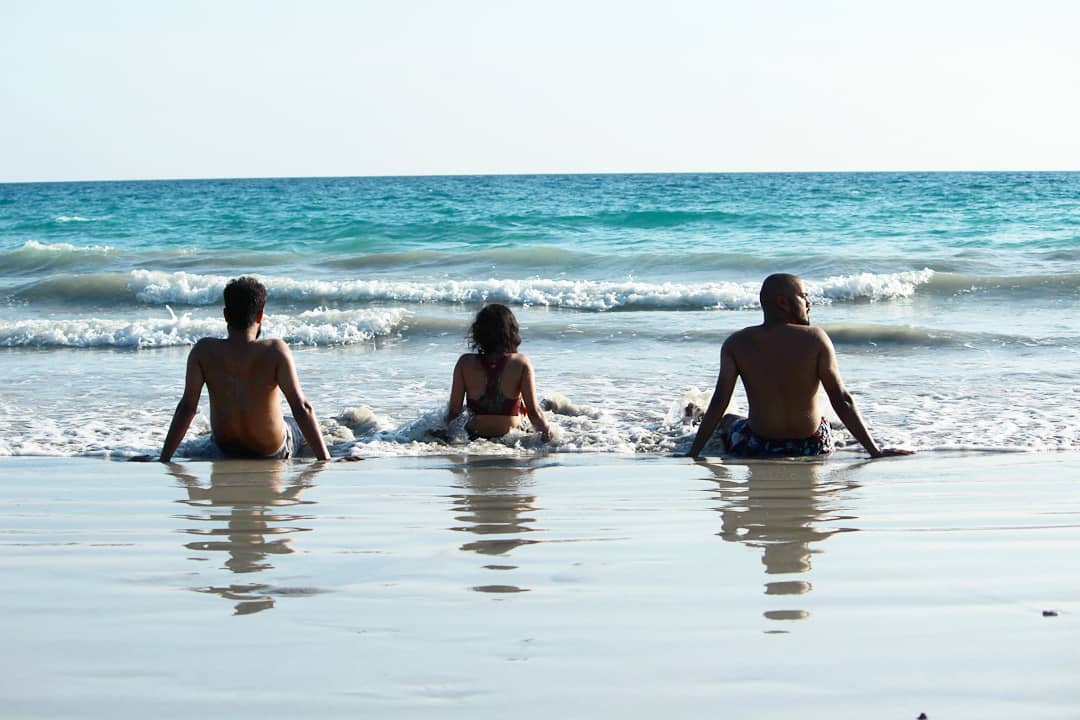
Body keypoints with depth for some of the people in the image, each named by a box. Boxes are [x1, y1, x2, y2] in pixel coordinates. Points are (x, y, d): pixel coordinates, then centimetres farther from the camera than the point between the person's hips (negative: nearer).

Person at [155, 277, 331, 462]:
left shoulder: (204, 351, -20)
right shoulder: (274, 351, -27)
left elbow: (187, 407, -19)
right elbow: (302, 408, -29)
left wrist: (164, 460, -14)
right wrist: (325, 460, -28)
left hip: (226, 448, 3)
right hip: (272, 451, -3)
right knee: (302, 427, 32)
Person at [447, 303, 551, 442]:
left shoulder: (465, 363, -11)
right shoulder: (521, 363, -13)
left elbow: (454, 411, -7)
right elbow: (534, 413, -13)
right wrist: (547, 431, 4)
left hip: (473, 437, 2)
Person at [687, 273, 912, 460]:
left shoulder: (737, 344, -7)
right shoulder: (815, 338, -11)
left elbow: (720, 401, -11)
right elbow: (842, 400, -14)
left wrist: (693, 454, -8)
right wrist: (875, 451, -12)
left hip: (758, 449, 1)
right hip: (813, 448, -1)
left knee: (728, 420, 34)